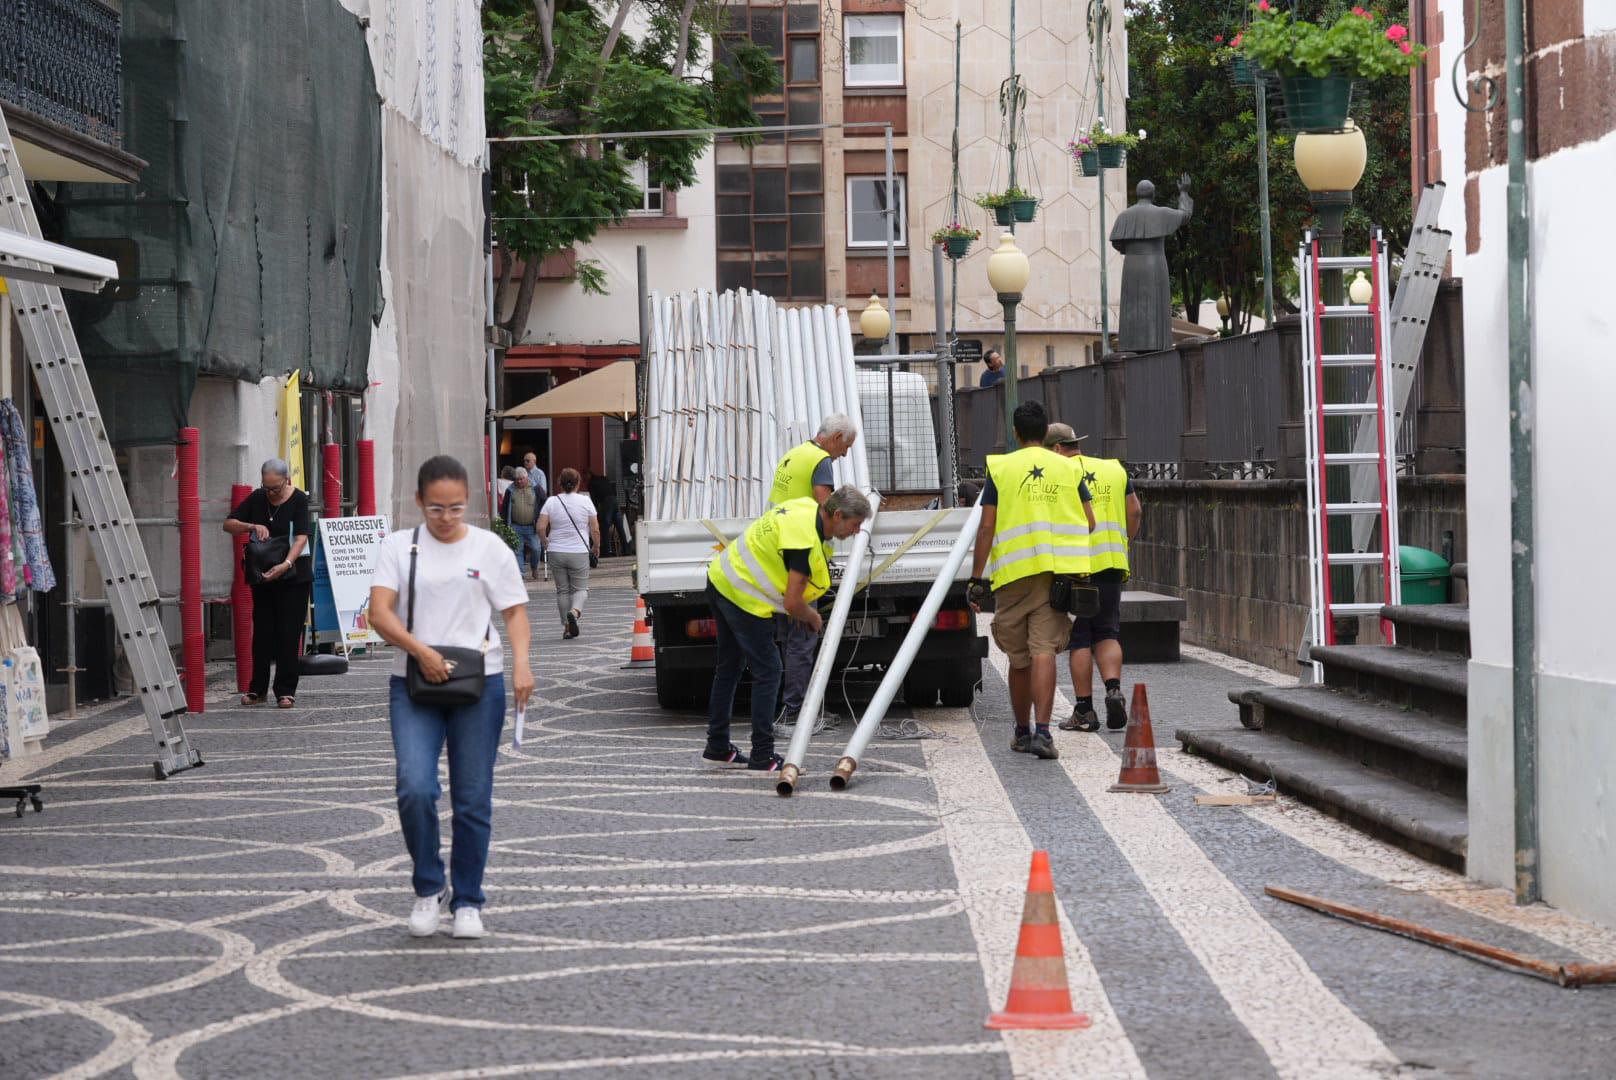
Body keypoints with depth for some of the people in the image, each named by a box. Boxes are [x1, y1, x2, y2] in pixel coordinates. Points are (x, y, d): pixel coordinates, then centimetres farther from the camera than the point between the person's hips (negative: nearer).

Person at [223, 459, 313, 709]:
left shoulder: (299, 500, -9)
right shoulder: (257, 499, 4)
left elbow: (301, 537, -19)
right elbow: (229, 524, 5)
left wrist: (286, 564, -33)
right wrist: (253, 526, -14)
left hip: (293, 575, -4)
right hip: (262, 575, 4)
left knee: (288, 632, -4)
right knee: (262, 632, 5)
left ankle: (286, 691, 2)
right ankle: (258, 689, 13)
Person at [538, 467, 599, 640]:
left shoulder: (551, 501, -1)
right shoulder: (585, 501, -3)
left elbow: (541, 527, -6)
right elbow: (595, 529, -4)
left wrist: (546, 542, 12)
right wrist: (596, 546, 12)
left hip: (556, 552, 2)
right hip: (579, 553, -2)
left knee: (562, 589, 11)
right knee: (580, 587, 7)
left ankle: (566, 626, 11)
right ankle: (575, 611, -23)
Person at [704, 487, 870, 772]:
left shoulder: (808, 508, 3)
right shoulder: (805, 540, -26)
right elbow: (793, 603, -25)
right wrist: (813, 618, -2)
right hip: (743, 596, -10)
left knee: (729, 667, 18)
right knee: (767, 671, -4)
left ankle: (717, 748, 27)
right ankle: (762, 757, -2)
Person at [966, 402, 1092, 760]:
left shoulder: (1000, 468, 2)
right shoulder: (1068, 469, 8)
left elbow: (986, 528, -2)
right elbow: (1088, 523, 9)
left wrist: (977, 579, -1)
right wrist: (1081, 570, 21)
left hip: (1013, 573, 0)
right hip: (1057, 572, 0)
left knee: (1019, 657, 12)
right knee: (1044, 650, -7)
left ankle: (1022, 731, 25)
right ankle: (1042, 731, -22)